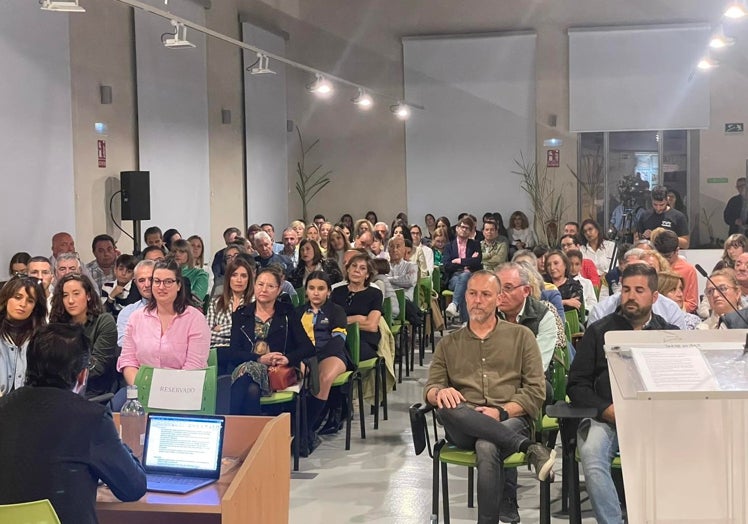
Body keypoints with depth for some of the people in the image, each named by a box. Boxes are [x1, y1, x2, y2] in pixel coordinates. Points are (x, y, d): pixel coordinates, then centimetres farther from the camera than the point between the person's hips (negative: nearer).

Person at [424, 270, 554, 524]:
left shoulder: (521, 336, 14)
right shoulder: (448, 344, 21)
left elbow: (536, 391, 5)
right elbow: (430, 388, 11)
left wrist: (501, 412, -12)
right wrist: (440, 392, -15)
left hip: (511, 420, -2)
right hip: (465, 428, 2)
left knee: (487, 447, -38)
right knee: (447, 408, -34)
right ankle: (529, 448, -34)